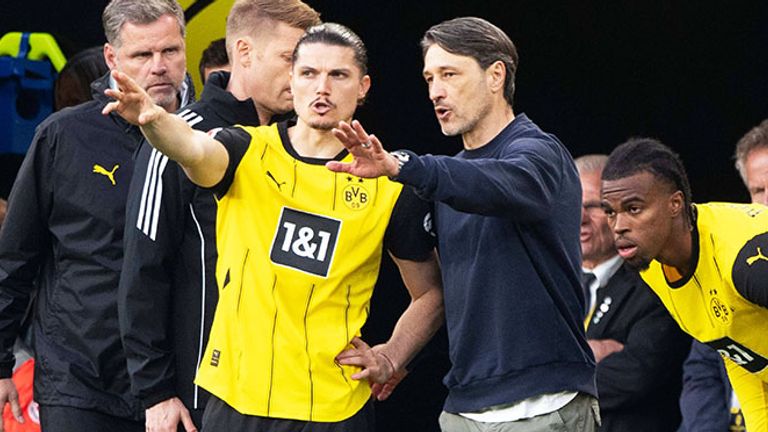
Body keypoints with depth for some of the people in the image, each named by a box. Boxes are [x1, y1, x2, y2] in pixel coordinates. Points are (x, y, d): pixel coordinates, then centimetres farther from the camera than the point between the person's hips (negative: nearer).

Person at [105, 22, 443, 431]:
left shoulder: (389, 182, 1)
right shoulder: (247, 151, 1)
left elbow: (431, 294, 11)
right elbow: (194, 150, -24)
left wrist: (390, 359, -3)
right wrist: (152, 118, -44)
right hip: (233, 399, 1)